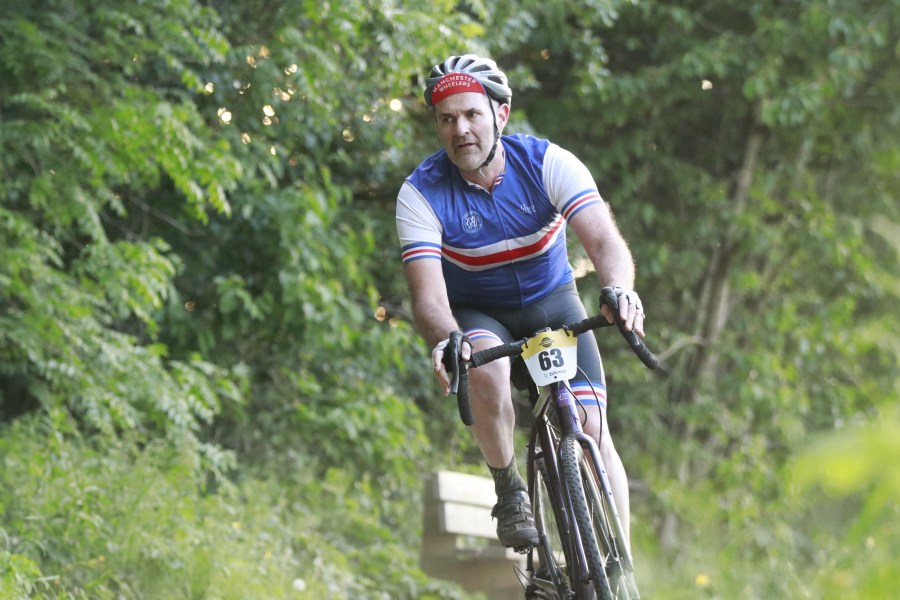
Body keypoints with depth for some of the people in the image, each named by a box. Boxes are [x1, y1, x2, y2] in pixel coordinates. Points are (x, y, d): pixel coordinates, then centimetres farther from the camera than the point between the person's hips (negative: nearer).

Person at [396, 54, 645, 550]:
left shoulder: (547, 163, -20)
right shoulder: (420, 193, -21)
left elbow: (603, 239, -31)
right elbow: (428, 293, -29)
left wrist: (620, 289, -54)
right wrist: (445, 342, -52)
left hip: (552, 304, 1)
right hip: (477, 314, -1)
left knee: (592, 431, -15)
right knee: (486, 370, -35)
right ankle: (509, 491, -12)